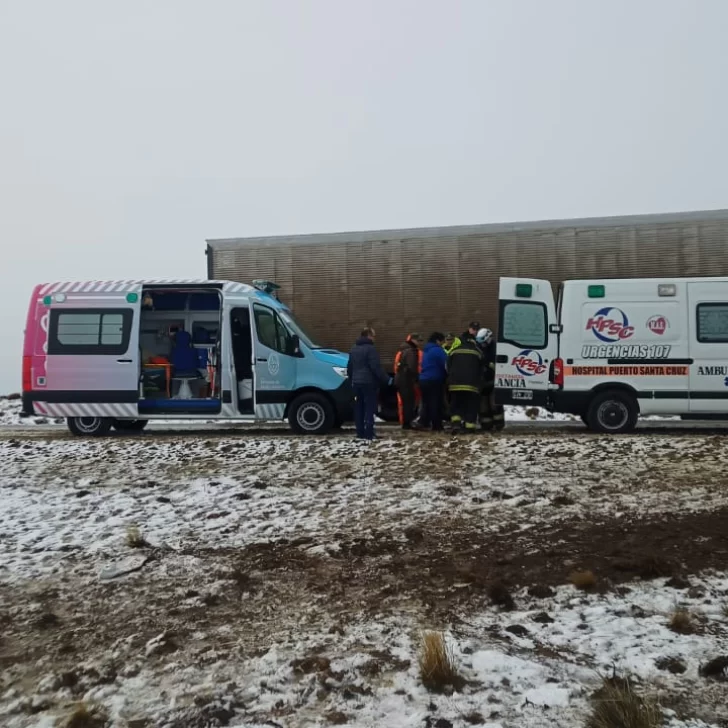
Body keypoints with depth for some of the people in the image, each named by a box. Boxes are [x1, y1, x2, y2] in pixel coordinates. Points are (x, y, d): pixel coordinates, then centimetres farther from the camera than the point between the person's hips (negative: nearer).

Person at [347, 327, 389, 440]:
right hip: (369, 383, -8)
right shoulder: (370, 349, -12)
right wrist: (386, 379, -13)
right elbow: (376, 368, -18)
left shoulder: (354, 349, 16)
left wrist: (352, 380, 31)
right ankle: (369, 433, -10)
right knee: (370, 408, -6)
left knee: (359, 408, 9)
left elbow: (349, 368, 22)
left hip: (357, 383, 8)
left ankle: (360, 433, 12)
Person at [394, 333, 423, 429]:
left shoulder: (402, 351, 19)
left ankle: (404, 422, 18)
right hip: (407, 380, -9)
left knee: (404, 402, 13)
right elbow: (412, 367, -21)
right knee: (409, 402, -6)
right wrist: (415, 380, -16)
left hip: (399, 379, 10)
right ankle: (407, 423, -5)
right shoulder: (411, 351, -12)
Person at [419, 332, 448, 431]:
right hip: (435, 380, -8)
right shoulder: (438, 350, -10)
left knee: (426, 402, 12)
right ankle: (436, 426, -3)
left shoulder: (426, 350, 18)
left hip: (423, 379, 8)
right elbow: (446, 365, -12)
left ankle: (424, 423, 11)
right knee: (436, 403, -4)